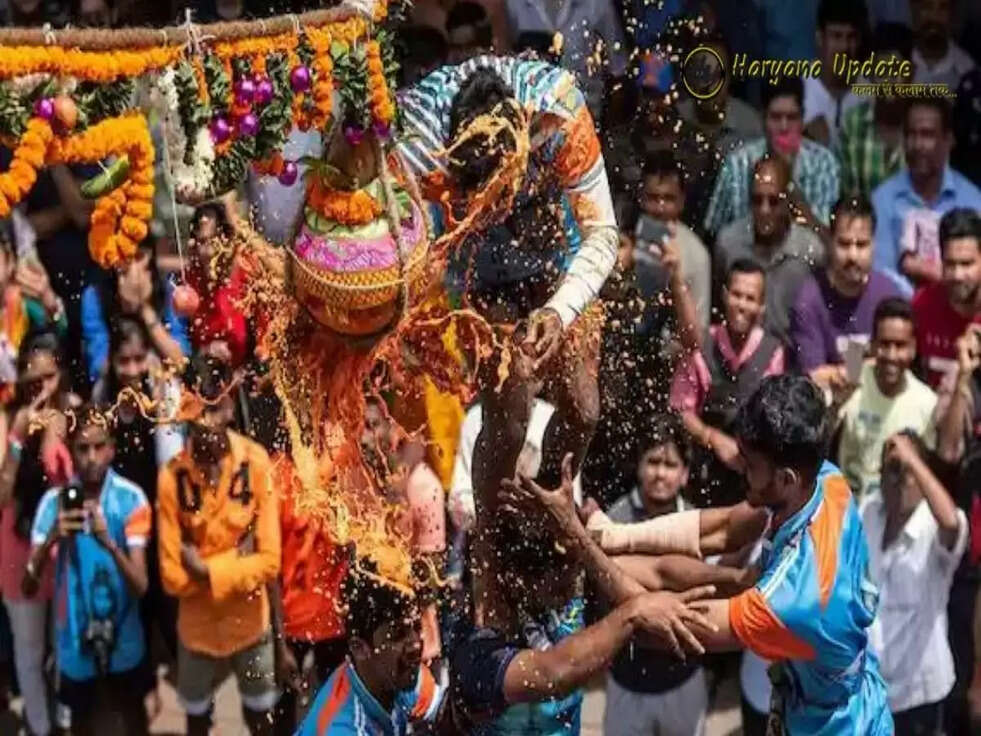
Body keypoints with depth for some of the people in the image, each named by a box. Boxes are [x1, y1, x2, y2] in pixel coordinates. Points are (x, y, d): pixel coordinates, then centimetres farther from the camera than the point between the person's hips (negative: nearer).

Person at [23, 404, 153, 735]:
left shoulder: (131, 499, -18)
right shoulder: (53, 502, -13)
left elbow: (140, 586, -21)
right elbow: (28, 587, -15)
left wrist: (109, 543, -40)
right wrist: (51, 538, -34)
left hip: (123, 638, -1)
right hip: (75, 639, 1)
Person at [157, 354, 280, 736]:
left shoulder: (256, 462, -19)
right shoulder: (171, 477, -20)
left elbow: (269, 560, -16)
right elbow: (172, 575, -17)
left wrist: (209, 571, -22)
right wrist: (234, 562, -20)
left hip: (250, 621, 0)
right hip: (196, 625, 0)